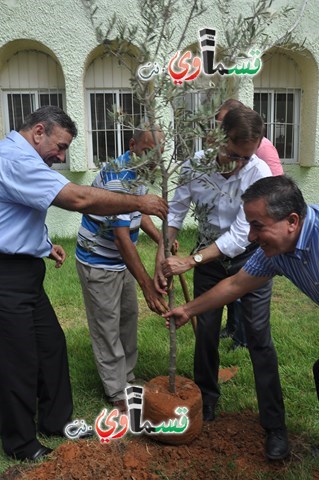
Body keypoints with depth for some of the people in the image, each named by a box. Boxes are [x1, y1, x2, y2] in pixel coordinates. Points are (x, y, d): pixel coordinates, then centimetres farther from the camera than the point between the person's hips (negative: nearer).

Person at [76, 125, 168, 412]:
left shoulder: (139, 172, 1)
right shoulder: (118, 178, -29)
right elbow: (121, 237, -33)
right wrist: (148, 285, -33)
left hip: (121, 260, 9)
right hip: (99, 264, -9)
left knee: (129, 319, 17)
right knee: (107, 328, 3)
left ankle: (127, 377, 33)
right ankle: (117, 394, 17)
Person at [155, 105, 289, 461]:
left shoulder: (259, 174, -25)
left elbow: (240, 237, -27)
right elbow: (176, 209, -8)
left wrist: (189, 262, -31)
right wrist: (162, 256, -16)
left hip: (248, 259, -3)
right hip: (208, 257, 3)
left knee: (259, 339, -3)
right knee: (206, 332, 10)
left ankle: (275, 426, 9)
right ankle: (206, 400, 33)